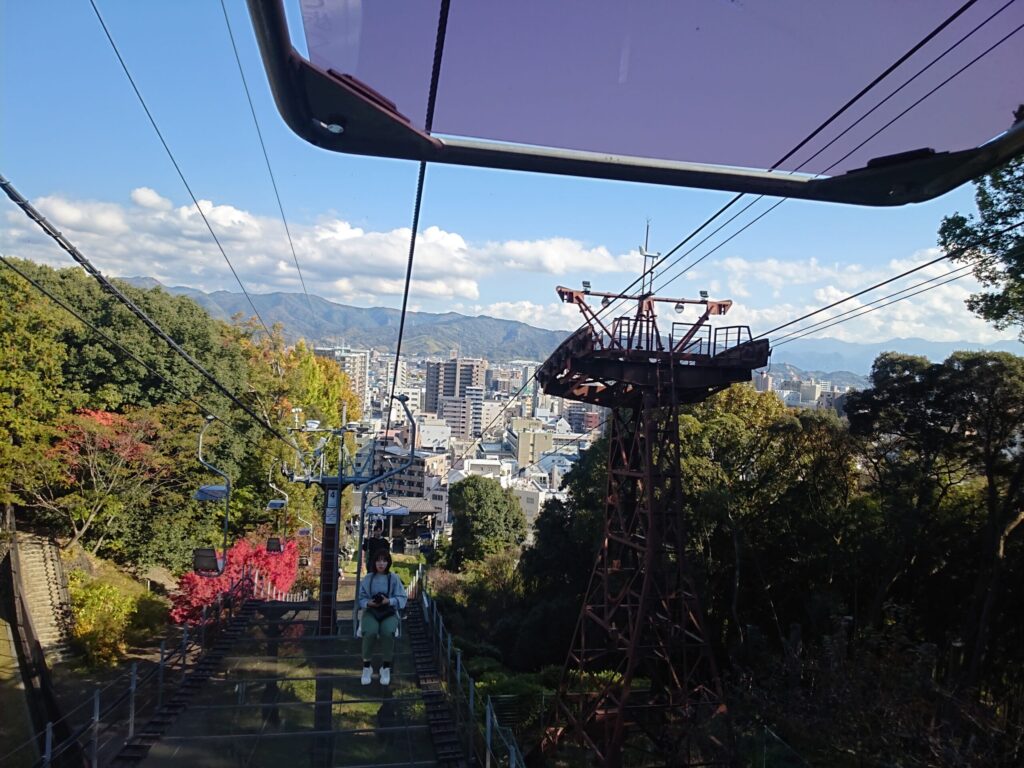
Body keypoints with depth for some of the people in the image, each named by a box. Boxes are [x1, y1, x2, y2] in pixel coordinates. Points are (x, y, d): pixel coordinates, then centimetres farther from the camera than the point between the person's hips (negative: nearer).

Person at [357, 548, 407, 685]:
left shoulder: (394, 578, 0)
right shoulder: (367, 578, 3)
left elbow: (402, 598, -2)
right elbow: (361, 598, 4)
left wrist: (389, 601, -19)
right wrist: (369, 603, -17)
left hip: (389, 612, 0)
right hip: (370, 612, 0)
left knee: (387, 632, -34)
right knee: (370, 632, -34)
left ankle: (386, 667, -12)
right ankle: (366, 666, -10)